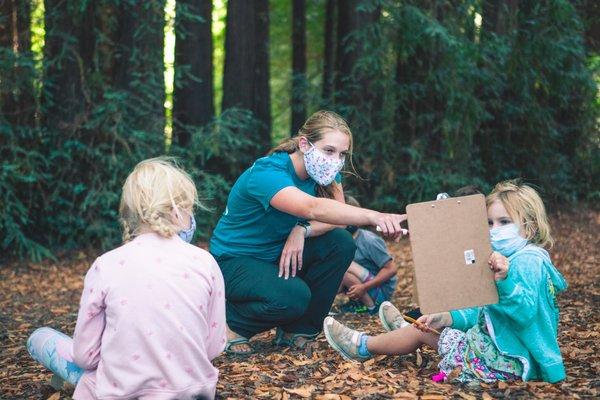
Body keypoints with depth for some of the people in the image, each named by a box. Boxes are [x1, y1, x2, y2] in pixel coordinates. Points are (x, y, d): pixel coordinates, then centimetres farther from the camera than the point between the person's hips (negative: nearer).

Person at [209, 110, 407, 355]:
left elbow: (338, 216, -12)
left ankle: (297, 330, -3)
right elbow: (314, 209, -48)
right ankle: (229, 323, -4)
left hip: (279, 254, 8)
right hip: (234, 261, -7)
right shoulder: (267, 174, -30)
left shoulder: (324, 171, -5)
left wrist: (303, 230, -31)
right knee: (294, 296, -33)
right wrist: (374, 217, -60)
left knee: (341, 243, -14)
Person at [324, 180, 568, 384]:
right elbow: (486, 311, 18)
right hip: (499, 349, 9)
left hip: (504, 361, -9)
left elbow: (525, 312, -34)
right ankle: (408, 330, 59)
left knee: (421, 333, 6)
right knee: (434, 327, 25)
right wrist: (447, 318, 8)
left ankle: (362, 346, 28)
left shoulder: (527, 261, -19)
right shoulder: (511, 259, 15)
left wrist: (504, 280, -48)